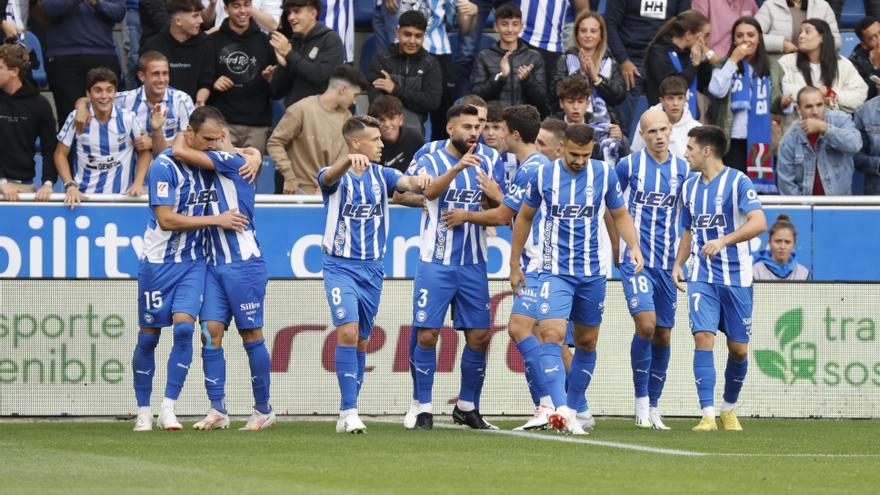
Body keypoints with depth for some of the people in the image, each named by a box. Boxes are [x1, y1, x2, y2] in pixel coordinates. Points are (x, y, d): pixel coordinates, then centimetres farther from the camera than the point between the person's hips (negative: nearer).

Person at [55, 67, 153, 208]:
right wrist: (70, 186, -8)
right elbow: (61, 154, 4)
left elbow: (144, 152, 8)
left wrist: (138, 184, -4)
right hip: (83, 196, 0)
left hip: (121, 196, 0)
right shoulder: (76, 118, -4)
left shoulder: (128, 118, -4)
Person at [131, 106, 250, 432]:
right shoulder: (164, 166, -16)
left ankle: (168, 409, -11)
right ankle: (143, 412, 15)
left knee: (184, 327, -14)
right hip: (158, 261, -4)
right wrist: (217, 220, -21)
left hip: (194, 261, 4)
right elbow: (166, 219, -22)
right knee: (149, 336, 3)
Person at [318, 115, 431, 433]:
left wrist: (419, 180, -37)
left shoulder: (382, 176, 6)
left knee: (361, 341, 7)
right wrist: (350, 160, -51)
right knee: (348, 331, -20)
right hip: (340, 266, -4)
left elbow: (406, 183, -12)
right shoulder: (335, 176, -4)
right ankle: (349, 412, -21)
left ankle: (346, 413, 15)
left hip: (372, 269, 4)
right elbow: (330, 176, -29)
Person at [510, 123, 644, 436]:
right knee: (551, 335, -20)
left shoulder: (604, 175, -1)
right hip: (554, 271, -2)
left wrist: (634, 246, -8)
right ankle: (560, 408, -30)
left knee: (587, 342, 8)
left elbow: (620, 215, 11)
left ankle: (572, 411, 20)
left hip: (592, 273, 2)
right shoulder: (543, 176, -3)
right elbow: (524, 217, 11)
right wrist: (514, 264, 12)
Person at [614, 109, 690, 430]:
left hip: (666, 264, 3)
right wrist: (616, 250, 6)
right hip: (635, 260, -3)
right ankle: (641, 401, -6)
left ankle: (653, 407, 15)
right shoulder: (628, 166, -2)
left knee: (663, 336, 5)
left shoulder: (682, 169, 6)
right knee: (646, 325, -19)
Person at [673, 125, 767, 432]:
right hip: (701, 277, 3)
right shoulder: (689, 187, 11)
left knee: (738, 349, 3)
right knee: (703, 338, -14)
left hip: (736, 277, -3)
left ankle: (729, 408, 27)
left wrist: (723, 241, -33)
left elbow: (758, 223, -21)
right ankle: (708, 415, -17)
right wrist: (678, 263, 7)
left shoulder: (738, 182, -8)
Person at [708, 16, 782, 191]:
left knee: (761, 187, -1)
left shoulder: (772, 67, 13)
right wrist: (733, 60, -6)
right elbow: (717, 90, -10)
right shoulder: (726, 64, 8)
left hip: (763, 141, 2)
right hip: (734, 141, -2)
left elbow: (776, 105, 20)